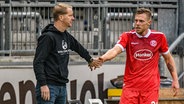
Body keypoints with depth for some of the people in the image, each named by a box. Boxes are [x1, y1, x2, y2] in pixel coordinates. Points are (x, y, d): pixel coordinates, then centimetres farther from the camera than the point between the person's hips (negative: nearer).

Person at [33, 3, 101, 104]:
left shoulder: (66, 36, 12)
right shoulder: (48, 37, -12)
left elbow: (78, 47, 33)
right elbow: (38, 62, -16)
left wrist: (90, 60, 47)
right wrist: (43, 84, -22)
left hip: (62, 87, 9)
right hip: (48, 87, -9)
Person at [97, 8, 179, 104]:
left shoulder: (159, 37, 0)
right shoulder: (127, 36, -3)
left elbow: (168, 58, 13)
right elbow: (115, 50, -22)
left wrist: (175, 80, 10)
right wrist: (103, 58, -43)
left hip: (151, 87, 0)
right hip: (130, 85, 0)